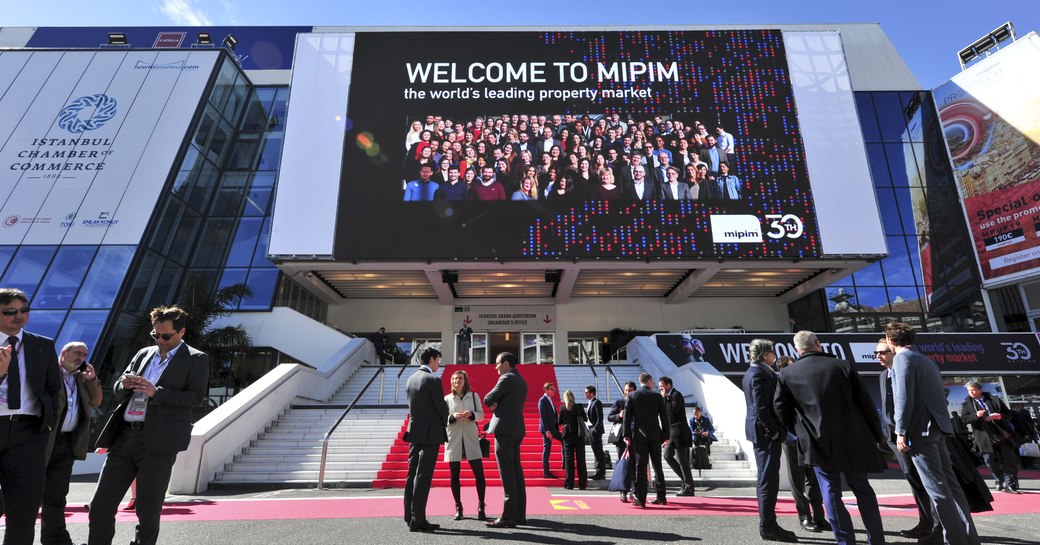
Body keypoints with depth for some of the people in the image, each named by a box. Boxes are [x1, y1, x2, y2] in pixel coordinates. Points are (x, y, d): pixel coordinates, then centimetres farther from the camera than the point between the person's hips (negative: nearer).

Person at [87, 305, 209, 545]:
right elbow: (117, 392, 21)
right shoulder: (144, 354, 17)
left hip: (158, 441, -5)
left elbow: (195, 397, -10)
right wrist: (124, 384, -2)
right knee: (100, 506, 8)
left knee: (148, 510, 3)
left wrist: (156, 392, -18)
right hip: (124, 436, 6)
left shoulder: (196, 359, 0)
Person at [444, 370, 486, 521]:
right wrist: (453, 417, -15)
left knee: (479, 474, -4)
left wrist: (471, 414, -14)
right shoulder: (447, 399, 6)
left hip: (471, 439, 0)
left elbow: (481, 414, 6)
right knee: (454, 475, 4)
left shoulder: (474, 396, 7)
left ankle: (481, 507, 9)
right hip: (453, 440, 0)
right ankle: (458, 507, 18)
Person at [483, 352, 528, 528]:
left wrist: (492, 404, 9)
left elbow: (488, 399, -12)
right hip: (516, 430, 9)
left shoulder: (507, 378, -12)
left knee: (507, 474, -6)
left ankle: (508, 517, -3)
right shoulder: (521, 381, 18)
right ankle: (519, 514, 16)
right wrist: (497, 405, 3)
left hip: (505, 430, -9)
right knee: (516, 472, 11)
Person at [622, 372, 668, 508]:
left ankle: (641, 499, -1)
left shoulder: (632, 396, -1)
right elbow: (664, 417, 2)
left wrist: (627, 435, 3)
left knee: (640, 467, 1)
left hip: (639, 435, -1)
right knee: (657, 466, 14)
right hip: (655, 435, 1)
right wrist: (665, 436, 10)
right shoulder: (657, 397, 1)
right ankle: (661, 497, 21)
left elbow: (627, 416, -3)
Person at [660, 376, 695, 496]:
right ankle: (686, 478, 18)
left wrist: (664, 398, -15)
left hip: (679, 432, -9)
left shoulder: (676, 395, -12)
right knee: (667, 455, 7)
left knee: (683, 460, -3)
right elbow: (665, 412, 19)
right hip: (671, 432, 9)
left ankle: (689, 488, 7)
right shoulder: (668, 397, 15)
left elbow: (672, 411, -23)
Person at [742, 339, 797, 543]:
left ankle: (767, 524, 23)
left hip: (761, 432, 10)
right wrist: (773, 432, -16)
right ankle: (768, 526, 3)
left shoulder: (753, 372, 15)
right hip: (766, 433, -10)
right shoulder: (760, 374, -17)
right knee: (769, 480, -4)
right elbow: (761, 408, -23)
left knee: (766, 480, 15)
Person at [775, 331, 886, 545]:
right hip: (853, 439, 2)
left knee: (831, 493, 8)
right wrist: (876, 435, 11)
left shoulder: (787, 374, -4)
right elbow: (866, 404, 1)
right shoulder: (843, 366, -3)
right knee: (862, 489, 17)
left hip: (818, 443, -2)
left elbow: (781, 409, -1)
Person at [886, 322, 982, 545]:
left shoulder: (902, 358, -9)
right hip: (937, 427, 9)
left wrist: (901, 432, -15)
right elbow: (937, 395, 22)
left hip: (920, 429, -9)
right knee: (949, 482, 11)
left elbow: (904, 398, -17)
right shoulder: (926, 360, 20)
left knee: (936, 488, -5)